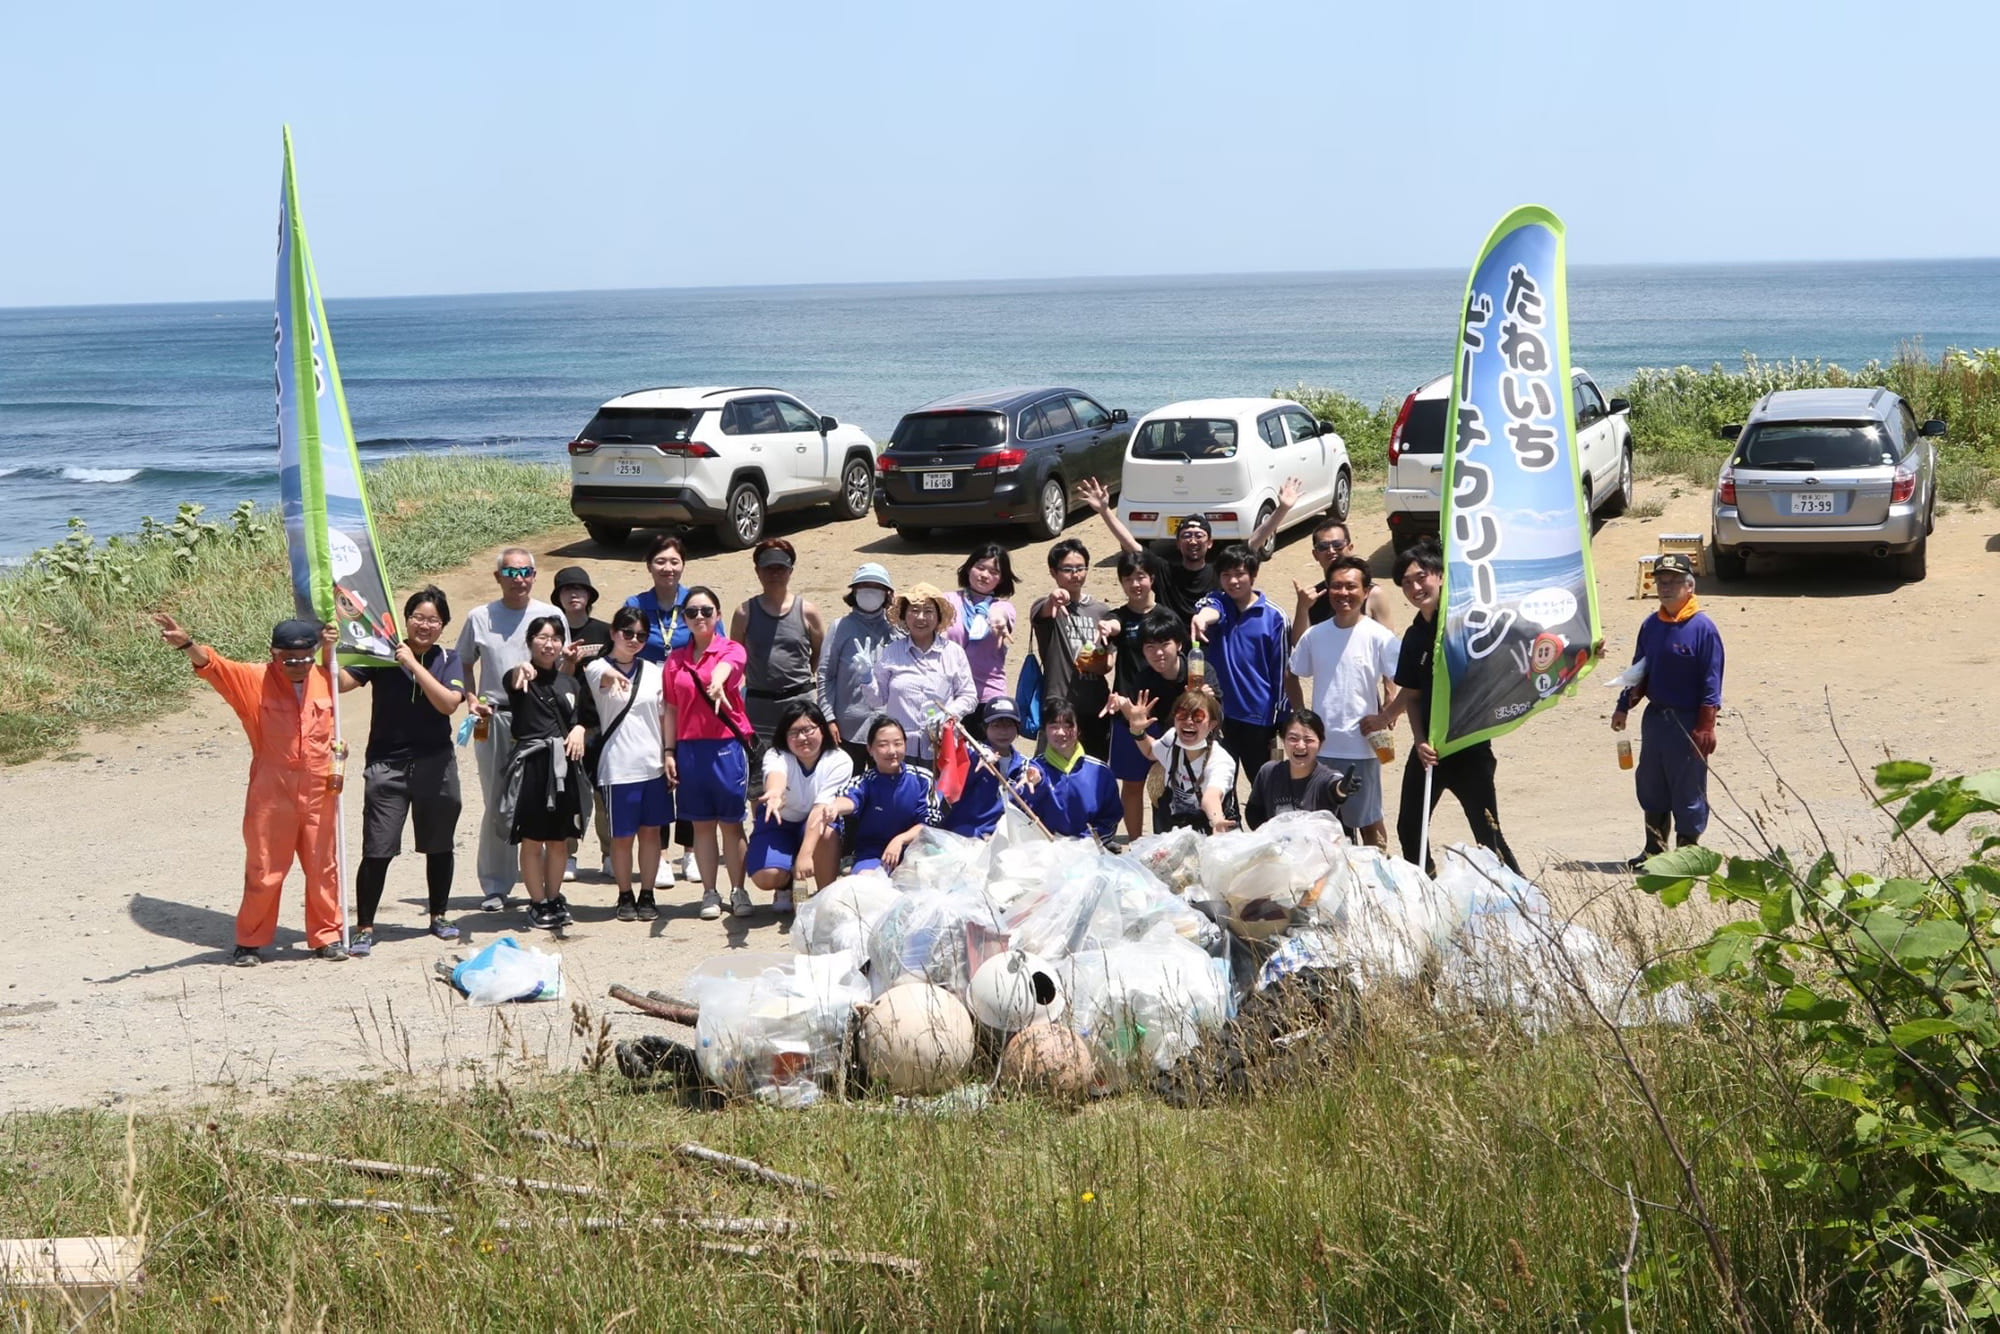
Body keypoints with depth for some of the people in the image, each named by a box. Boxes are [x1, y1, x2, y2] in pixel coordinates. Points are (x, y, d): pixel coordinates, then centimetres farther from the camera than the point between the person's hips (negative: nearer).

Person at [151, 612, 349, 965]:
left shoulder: (322, 680, 1)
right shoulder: (254, 680, -9)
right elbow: (215, 665, -22)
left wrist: (329, 647, 0)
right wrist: (186, 644, -43)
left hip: (318, 794, 3)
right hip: (271, 795, -3)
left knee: (323, 869, 10)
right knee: (264, 872, 5)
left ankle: (327, 936, 24)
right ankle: (250, 942, 18)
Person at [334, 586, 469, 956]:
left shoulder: (448, 660, 2)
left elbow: (449, 703, -16)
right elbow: (342, 682, -13)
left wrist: (414, 664, -19)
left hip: (435, 765, 2)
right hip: (386, 766, -2)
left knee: (439, 847, 14)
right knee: (377, 851, -6)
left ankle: (438, 916, 31)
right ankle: (364, 927, 3)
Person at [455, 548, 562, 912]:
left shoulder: (552, 616, 7)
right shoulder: (480, 618, 9)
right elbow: (463, 664, 17)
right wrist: (472, 700, 2)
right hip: (494, 721, 1)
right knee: (497, 804, 4)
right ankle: (494, 886, 12)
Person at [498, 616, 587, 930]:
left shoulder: (570, 683, 12)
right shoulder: (522, 678, -4)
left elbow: (581, 717, 20)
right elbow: (512, 681, -28)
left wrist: (579, 730, -5)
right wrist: (521, 670, -53)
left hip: (563, 764, 5)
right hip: (531, 763, -5)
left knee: (559, 840, 11)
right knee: (532, 840, 1)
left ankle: (554, 898, 23)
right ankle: (538, 903, 10)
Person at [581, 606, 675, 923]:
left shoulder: (653, 671, 8)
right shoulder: (598, 668, -3)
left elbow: (666, 714, 11)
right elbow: (601, 676, -28)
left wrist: (669, 753, 2)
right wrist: (611, 675, -52)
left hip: (653, 765, 3)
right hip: (617, 768, -3)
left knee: (651, 831, 8)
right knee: (622, 836, 3)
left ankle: (647, 895, 18)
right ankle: (625, 896, 17)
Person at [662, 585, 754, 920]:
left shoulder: (731, 649, -1)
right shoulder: (675, 660, 9)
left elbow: (724, 667, -26)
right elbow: (672, 710, 12)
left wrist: (718, 682, -48)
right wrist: (669, 751, 5)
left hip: (727, 745, -3)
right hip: (689, 748, 3)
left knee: (731, 823, 3)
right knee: (702, 824, 7)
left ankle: (738, 891, 12)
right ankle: (709, 893, 14)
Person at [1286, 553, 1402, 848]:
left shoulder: (1377, 636, -8)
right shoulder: (1314, 636, 4)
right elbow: (1293, 677, 17)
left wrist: (1385, 717, -13)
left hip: (1361, 748, -4)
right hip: (1319, 747, 4)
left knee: (1368, 821, 5)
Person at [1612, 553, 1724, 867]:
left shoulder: (1702, 628, -12)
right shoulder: (1650, 625, 7)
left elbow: (1711, 682, -13)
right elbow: (1639, 670, 17)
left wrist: (1705, 727, -17)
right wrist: (1624, 707, 11)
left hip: (1687, 722, -7)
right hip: (1654, 717, 7)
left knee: (1688, 792, 2)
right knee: (1651, 787, 14)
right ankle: (1654, 849, 26)